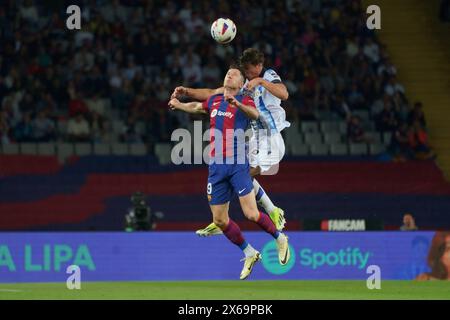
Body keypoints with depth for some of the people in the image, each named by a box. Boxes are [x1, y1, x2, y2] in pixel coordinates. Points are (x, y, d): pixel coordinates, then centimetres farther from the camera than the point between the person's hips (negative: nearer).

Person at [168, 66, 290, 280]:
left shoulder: (244, 101, -1)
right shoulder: (214, 100, 17)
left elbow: (255, 114, -25)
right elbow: (196, 107, 40)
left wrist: (237, 104, -43)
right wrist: (178, 104, 52)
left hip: (237, 164, -6)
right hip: (216, 166, 6)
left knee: (251, 214, -14)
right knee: (220, 220, 4)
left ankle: (280, 239, 12)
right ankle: (249, 254, 22)